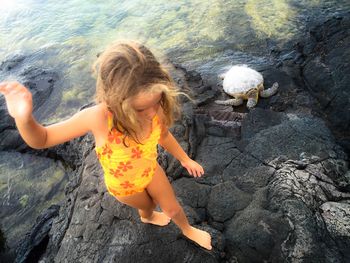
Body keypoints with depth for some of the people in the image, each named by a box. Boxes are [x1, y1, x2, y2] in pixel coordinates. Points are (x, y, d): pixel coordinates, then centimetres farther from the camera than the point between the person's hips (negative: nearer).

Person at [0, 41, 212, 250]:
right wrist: (24, 119, -50)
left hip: (151, 171, 2)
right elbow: (41, 139, -28)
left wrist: (185, 159, 8)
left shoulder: (154, 109, -31)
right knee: (148, 205, 30)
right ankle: (147, 216, 70)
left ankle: (188, 230, 59)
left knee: (173, 209, 23)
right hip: (124, 185, -2)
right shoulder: (98, 118, -42)